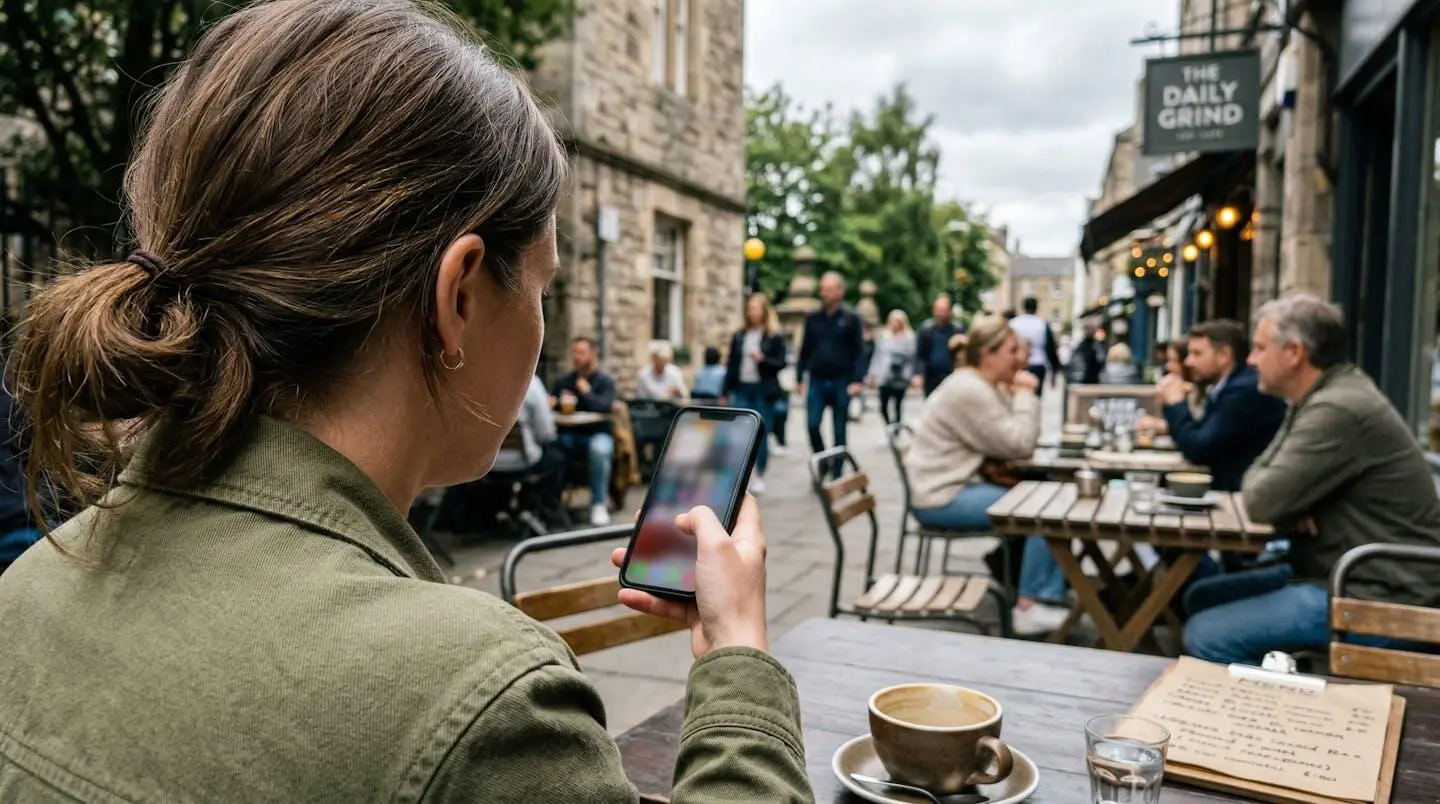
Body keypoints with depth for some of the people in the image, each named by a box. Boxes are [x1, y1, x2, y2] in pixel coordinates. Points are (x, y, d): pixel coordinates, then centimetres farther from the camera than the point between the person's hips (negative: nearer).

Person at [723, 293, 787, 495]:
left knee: (761, 434, 3)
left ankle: (759, 477, 14)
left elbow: (781, 363, -4)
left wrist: (762, 359, -21)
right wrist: (726, 392, 8)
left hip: (763, 390, -3)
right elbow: (731, 365, 12)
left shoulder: (774, 337, 0)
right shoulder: (739, 337, 11)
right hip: (742, 389, 3)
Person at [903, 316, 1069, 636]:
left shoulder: (987, 386, 12)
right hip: (942, 497, -10)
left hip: (960, 484, 10)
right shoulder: (970, 391, -20)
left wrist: (1019, 395, -1)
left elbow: (1015, 440, 10)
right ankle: (1030, 607, -8)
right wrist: (1026, 394, -10)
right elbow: (1019, 445, -19)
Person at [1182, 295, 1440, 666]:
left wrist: (1259, 480, 1)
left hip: (1377, 597, -10)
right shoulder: (1319, 399, 12)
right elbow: (1264, 478, 14)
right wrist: (1289, 506, -10)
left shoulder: (1338, 410, -23)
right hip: (1339, 573, 10)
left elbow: (1261, 500, -23)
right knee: (1201, 597, 13)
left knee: (1206, 636, -19)